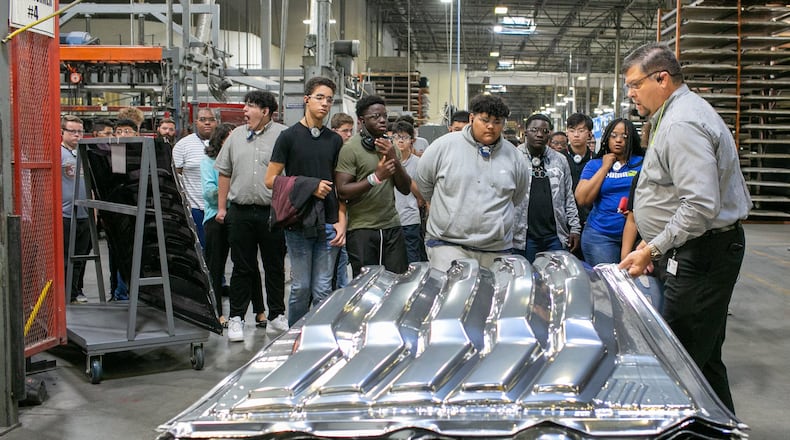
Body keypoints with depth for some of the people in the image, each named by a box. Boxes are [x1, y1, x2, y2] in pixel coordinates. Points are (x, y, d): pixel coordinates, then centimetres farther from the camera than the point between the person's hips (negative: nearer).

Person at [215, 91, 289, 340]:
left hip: (272, 212, -3)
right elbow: (224, 173, 15)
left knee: (275, 267, 8)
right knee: (242, 268, 8)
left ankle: (276, 316, 19)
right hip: (241, 212, 3)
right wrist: (221, 207, 11)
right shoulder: (236, 136, 11)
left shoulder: (283, 135, -2)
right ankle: (236, 318, 14)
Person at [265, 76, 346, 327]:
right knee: (301, 288, 4)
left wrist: (341, 221, 3)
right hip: (298, 223, -3)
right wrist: (309, 186, -10)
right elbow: (271, 180, -1)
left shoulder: (335, 140, 12)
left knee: (323, 290, 4)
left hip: (328, 224, 3)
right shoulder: (290, 137, 1)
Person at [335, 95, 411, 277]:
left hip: (392, 227, 5)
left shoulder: (390, 147, 15)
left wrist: (394, 160, -4)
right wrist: (375, 177, -21)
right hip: (362, 229, -5)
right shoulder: (350, 149, -5)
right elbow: (342, 191, -13)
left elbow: (405, 189, 11)